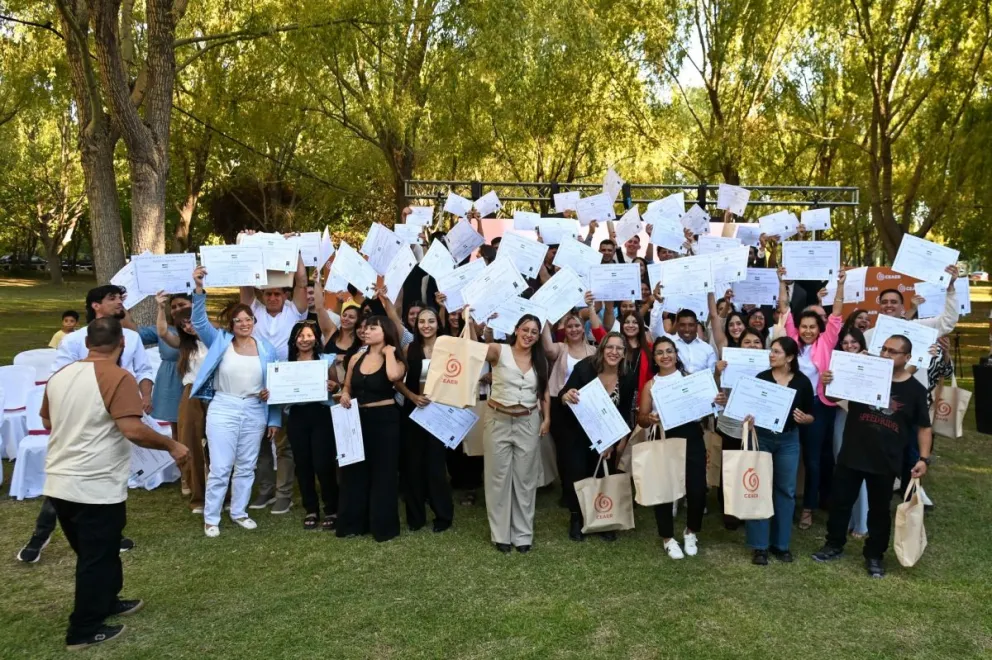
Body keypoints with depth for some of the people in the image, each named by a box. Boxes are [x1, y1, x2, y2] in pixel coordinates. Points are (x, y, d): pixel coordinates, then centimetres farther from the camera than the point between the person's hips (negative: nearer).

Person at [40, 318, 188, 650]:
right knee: (97, 557, 8)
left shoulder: (60, 375, 7)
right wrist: (172, 445, -13)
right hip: (96, 487, -7)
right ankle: (84, 631, 18)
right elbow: (133, 430, -26)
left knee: (93, 552, 23)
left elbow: (48, 422, 23)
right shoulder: (118, 377, -17)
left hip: (59, 483, 8)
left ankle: (107, 603, 39)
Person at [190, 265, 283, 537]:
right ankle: (211, 518, 11)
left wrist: (274, 419, 6)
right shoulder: (220, 342, 0)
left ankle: (239, 512, 28)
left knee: (246, 467, 13)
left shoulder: (267, 349, 4)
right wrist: (199, 288, -26)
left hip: (255, 412, 3)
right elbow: (199, 321, -13)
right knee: (220, 467, -2)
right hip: (223, 410, -3)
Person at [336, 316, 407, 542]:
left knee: (383, 472, 3)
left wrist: (388, 352, -14)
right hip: (358, 419, 5)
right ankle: (353, 523, 22)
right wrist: (344, 395, -5)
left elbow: (394, 376, -30)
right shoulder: (356, 358, 8)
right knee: (354, 471, 10)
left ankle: (383, 525, 14)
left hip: (385, 420, -5)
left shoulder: (395, 360, -5)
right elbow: (347, 387, 18)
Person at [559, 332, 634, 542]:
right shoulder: (584, 367, -21)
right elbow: (562, 396, -18)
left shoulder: (627, 380, -12)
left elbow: (624, 416, -3)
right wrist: (566, 396, -42)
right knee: (576, 474, -3)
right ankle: (576, 519, 16)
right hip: (575, 432, -2)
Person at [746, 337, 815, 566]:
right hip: (761, 437, -1)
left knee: (785, 490, 8)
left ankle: (781, 543, 21)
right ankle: (760, 545, 8)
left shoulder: (802, 382, -2)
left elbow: (811, 416, 4)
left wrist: (804, 419, -17)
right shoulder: (761, 377, -3)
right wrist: (748, 418, -23)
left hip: (788, 441, 1)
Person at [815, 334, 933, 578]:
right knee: (840, 502, 10)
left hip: (886, 461, -1)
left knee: (880, 510, 11)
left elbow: (923, 427, 4)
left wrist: (924, 458, -7)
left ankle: (875, 555, 27)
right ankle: (834, 545, 28)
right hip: (851, 455, 1)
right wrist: (827, 384, -20)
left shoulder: (915, 389, -2)